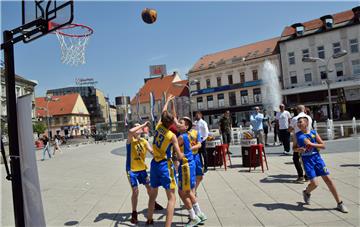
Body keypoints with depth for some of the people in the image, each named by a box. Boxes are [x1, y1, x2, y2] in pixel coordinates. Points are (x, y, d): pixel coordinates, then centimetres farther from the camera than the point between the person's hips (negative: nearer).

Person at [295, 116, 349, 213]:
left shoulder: (313, 133, 0)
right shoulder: (298, 135, 0)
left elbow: (323, 145, -2)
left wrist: (311, 144, -17)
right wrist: (298, 149, -12)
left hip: (316, 157, 1)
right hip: (307, 160, -1)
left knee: (328, 179, -2)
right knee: (314, 183, -8)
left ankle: (339, 203, 10)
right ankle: (306, 192, 27)